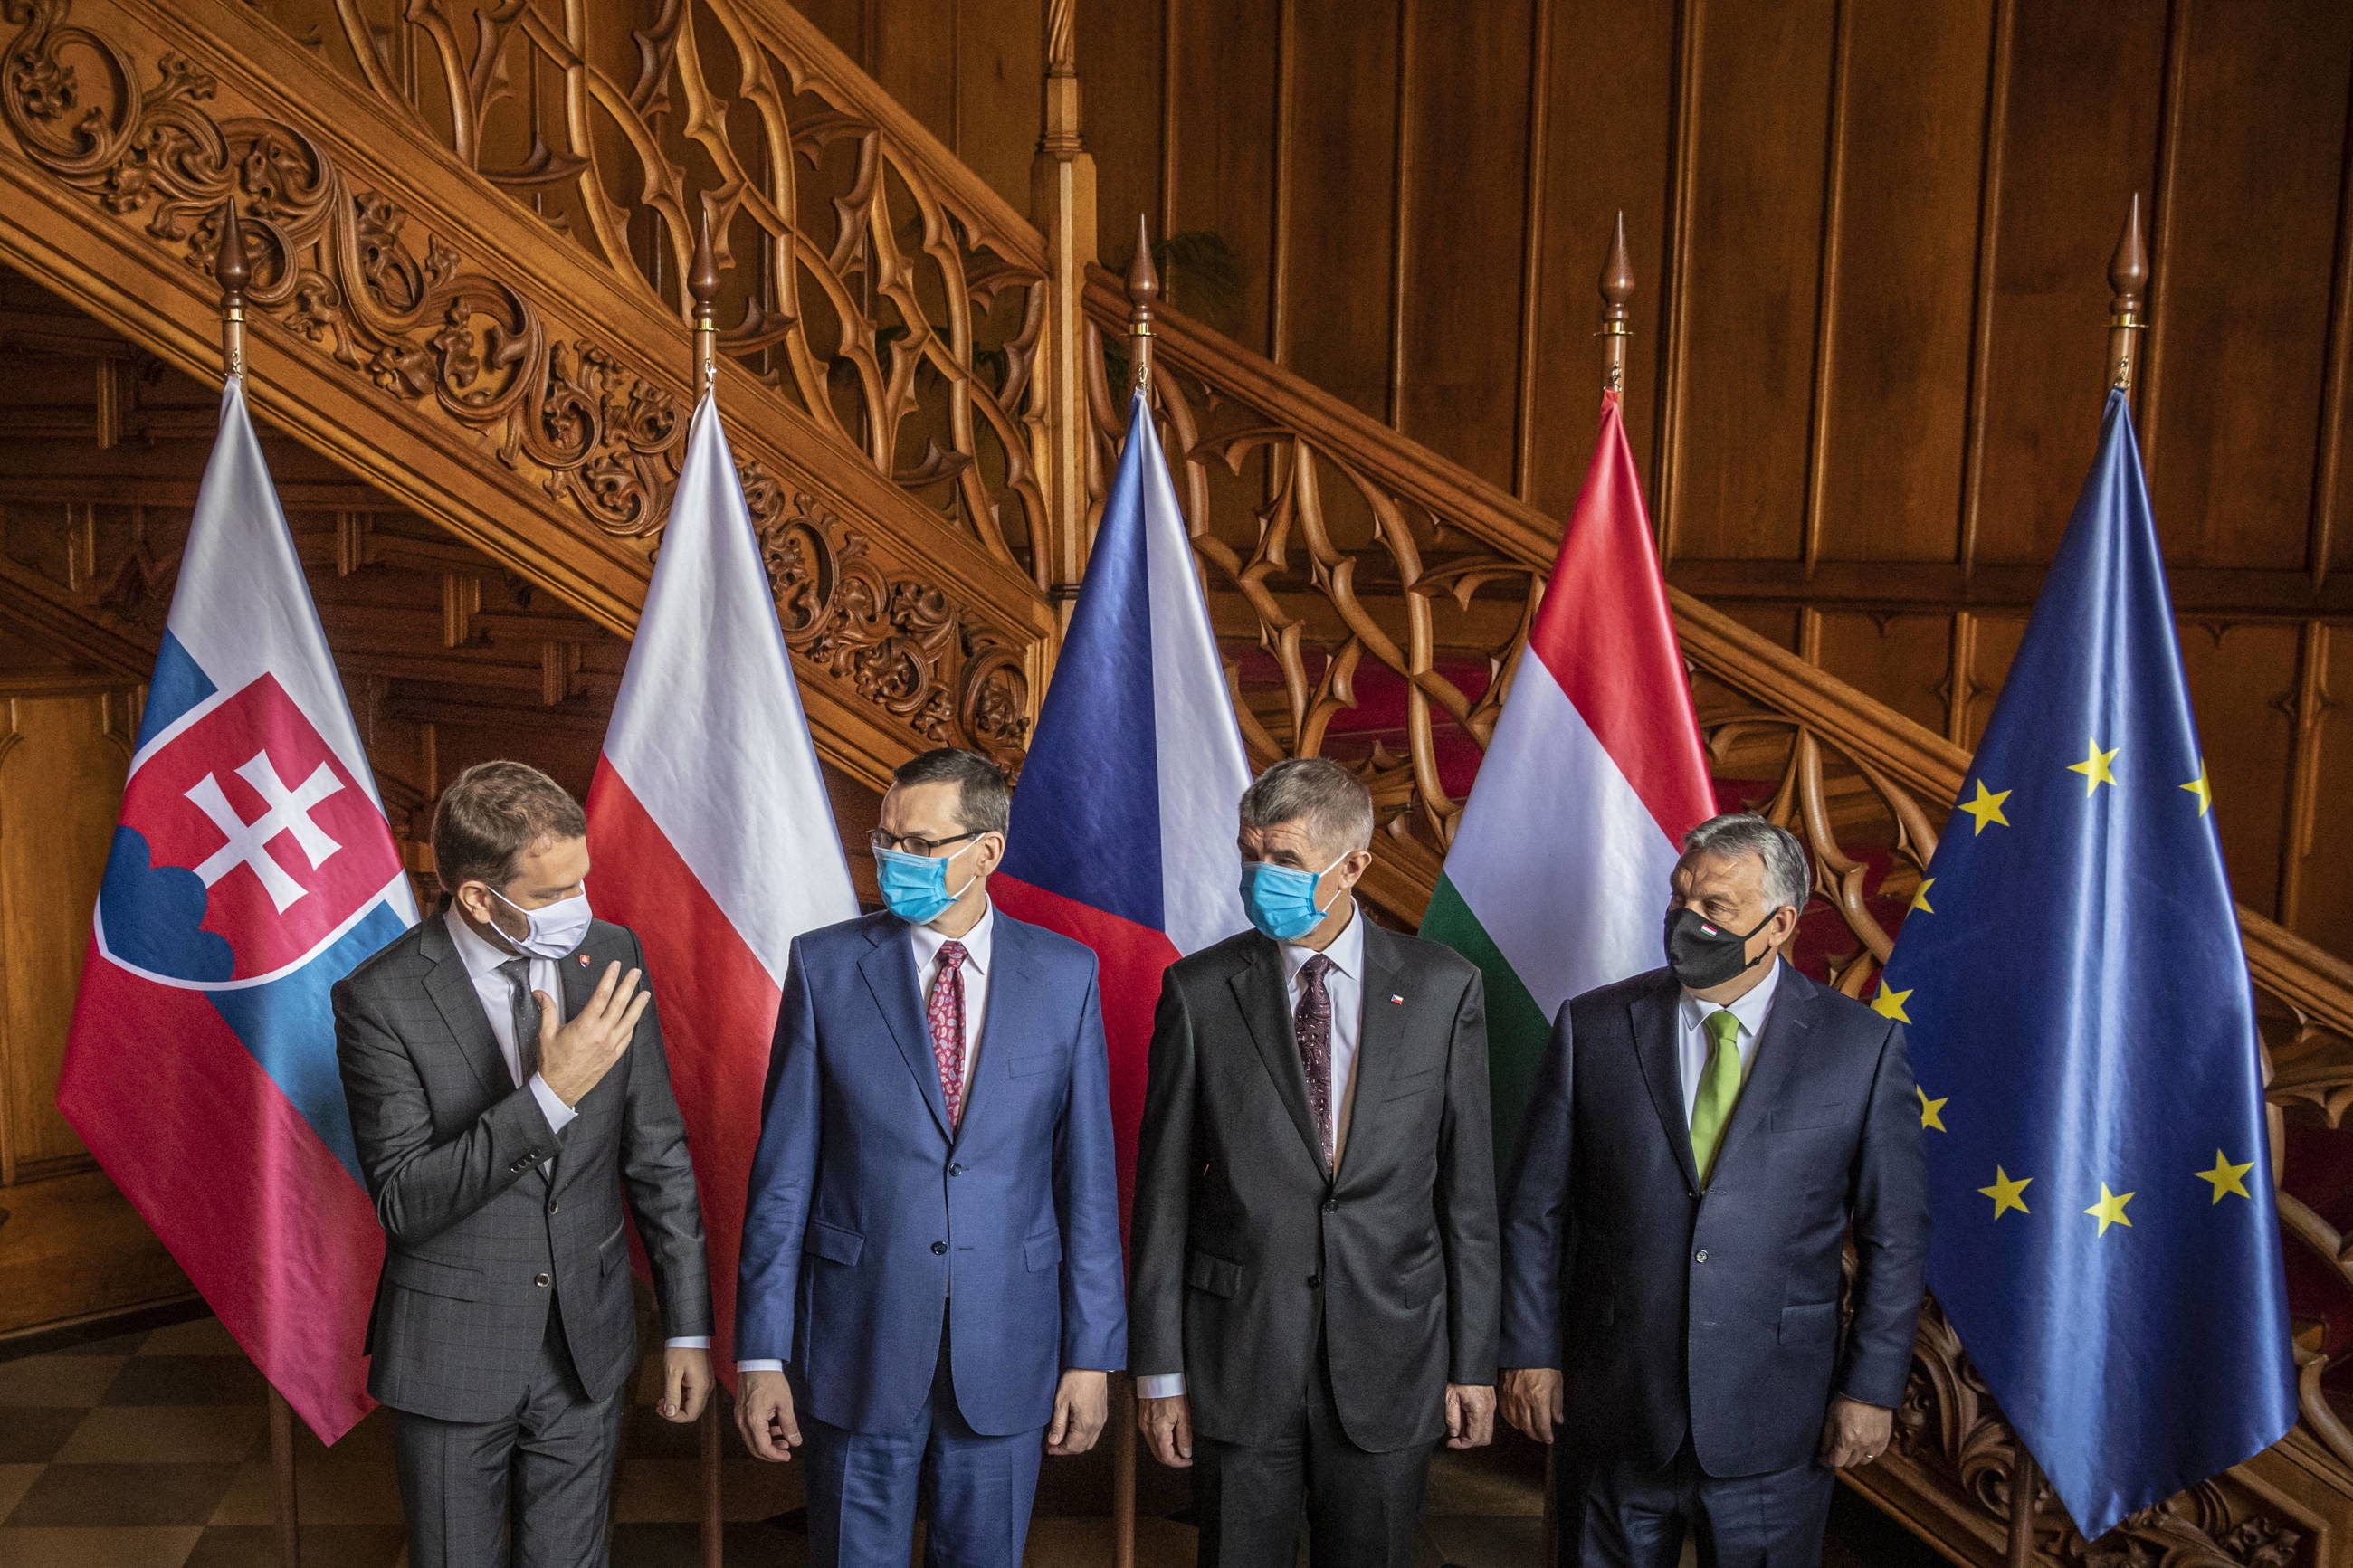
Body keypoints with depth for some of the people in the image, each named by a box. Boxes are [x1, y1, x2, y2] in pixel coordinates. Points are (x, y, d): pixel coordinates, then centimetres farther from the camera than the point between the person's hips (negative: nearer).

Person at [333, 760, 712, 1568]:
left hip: (588, 1345, 3)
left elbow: (657, 1151, 0)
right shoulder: (381, 998, -17)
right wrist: (551, 1095, -32)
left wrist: (688, 1325, 3)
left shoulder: (610, 955, -7)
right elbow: (403, 1203, -20)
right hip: (453, 1355, -3)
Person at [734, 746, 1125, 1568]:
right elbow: (783, 1174, -3)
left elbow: (1088, 1177, 0)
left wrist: (1093, 1353, 0)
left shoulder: (1065, 975, -2)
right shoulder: (825, 965, -4)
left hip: (1008, 1347, 1)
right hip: (860, 1347, 0)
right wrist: (762, 1355, -4)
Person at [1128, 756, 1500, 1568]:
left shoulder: (1444, 987, -2)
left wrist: (1474, 1363, 2)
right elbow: (1164, 1188, -1)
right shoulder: (1198, 990, -4)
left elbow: (1468, 1188, 1)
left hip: (1389, 1357, 1)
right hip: (1239, 1359, 0)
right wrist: (1160, 1370, -1)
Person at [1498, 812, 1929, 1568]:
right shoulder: (1593, 1026, -2)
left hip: (1774, 1418, -1)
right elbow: (1536, 1209, 2)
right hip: (1613, 1412, 1)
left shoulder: (1863, 1044, -4)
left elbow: (1895, 1237, 0)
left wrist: (1872, 1388, -1)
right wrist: (1531, 1352, 0)